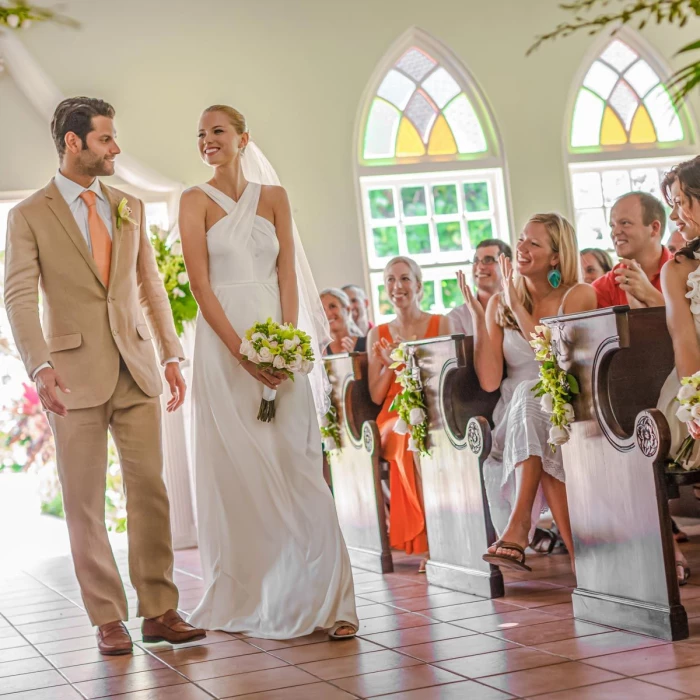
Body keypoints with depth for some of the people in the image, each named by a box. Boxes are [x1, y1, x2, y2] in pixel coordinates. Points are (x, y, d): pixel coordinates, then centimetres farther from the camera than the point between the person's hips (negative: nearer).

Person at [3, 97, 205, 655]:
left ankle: (159, 611, 9)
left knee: (151, 490, 1)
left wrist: (171, 355, 9)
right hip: (77, 376, -3)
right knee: (85, 504, 1)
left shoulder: (130, 208, 15)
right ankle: (108, 619, 9)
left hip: (137, 372, 4)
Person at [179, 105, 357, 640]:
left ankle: (322, 596, 0)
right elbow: (200, 283, -5)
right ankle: (245, 598, 11)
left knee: (296, 465, -2)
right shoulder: (196, 201, 4)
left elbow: (288, 275, 6)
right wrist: (243, 352, -14)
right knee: (236, 470, 0)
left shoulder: (274, 196, 11)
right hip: (223, 344, -1)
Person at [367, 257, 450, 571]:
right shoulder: (379, 335, 14)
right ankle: (430, 538, -30)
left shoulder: (441, 324, 8)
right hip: (394, 418, 1)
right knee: (411, 439, -35)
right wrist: (390, 365, -7)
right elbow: (376, 396, 11)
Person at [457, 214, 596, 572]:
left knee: (530, 397, -34)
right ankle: (578, 551, -35)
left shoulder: (578, 296, 0)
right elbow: (489, 381, -3)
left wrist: (517, 306, -13)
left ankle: (519, 522, -39)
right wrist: (477, 316, -9)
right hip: (515, 417, 2)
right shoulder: (499, 304, 8)